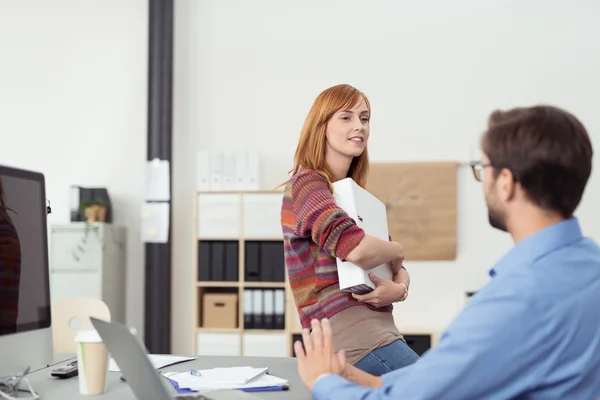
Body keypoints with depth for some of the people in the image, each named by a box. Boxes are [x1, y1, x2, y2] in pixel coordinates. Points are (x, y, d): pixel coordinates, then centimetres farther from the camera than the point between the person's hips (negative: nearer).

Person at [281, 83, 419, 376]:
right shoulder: (307, 183, -6)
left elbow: (397, 268, 17)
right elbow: (357, 250, -24)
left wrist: (400, 288, -7)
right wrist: (396, 251, -2)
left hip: (379, 328, 8)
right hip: (351, 335, -8)